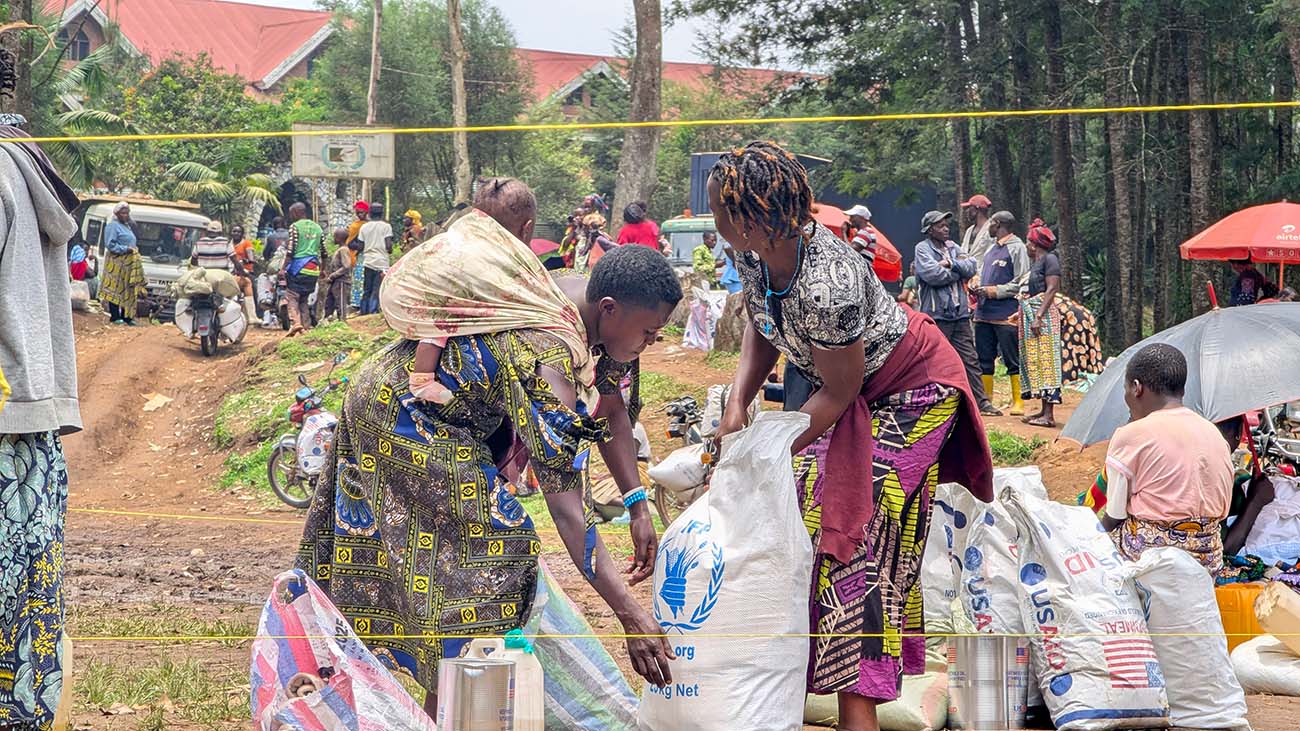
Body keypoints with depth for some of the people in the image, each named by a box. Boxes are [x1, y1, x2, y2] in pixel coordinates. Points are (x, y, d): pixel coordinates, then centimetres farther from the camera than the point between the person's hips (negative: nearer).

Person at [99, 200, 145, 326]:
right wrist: (125, 249, -17)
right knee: (116, 289, -7)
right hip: (117, 262, -9)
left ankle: (126, 316, 11)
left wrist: (135, 250, 11)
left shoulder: (127, 226, 20)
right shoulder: (113, 226, -8)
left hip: (129, 263, 9)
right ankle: (114, 317, -6)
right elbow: (110, 244, -16)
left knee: (128, 290, 7)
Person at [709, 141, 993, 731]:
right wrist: (737, 405, -13)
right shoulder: (755, 254, -16)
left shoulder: (824, 286, -41)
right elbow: (761, 331, 1)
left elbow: (838, 393, -27)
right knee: (807, 499, 8)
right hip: (854, 385, 9)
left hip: (913, 392, -9)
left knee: (855, 528, -14)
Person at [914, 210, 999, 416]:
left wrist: (950, 264, -11)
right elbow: (932, 275, -19)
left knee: (970, 360, 5)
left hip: (959, 313, 6)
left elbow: (971, 267, 4)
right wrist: (958, 270, -5)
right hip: (936, 314, -6)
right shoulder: (922, 249, -3)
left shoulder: (953, 248, 16)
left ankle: (982, 401, 5)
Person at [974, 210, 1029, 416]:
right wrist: (978, 289, 7)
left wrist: (994, 291, -14)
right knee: (984, 359, 10)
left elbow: (1022, 283, -12)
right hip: (984, 313, 8)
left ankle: (1018, 401, 1)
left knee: (1013, 360, -3)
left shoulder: (1017, 248, -7)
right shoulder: (991, 249, 18)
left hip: (1006, 315, -8)